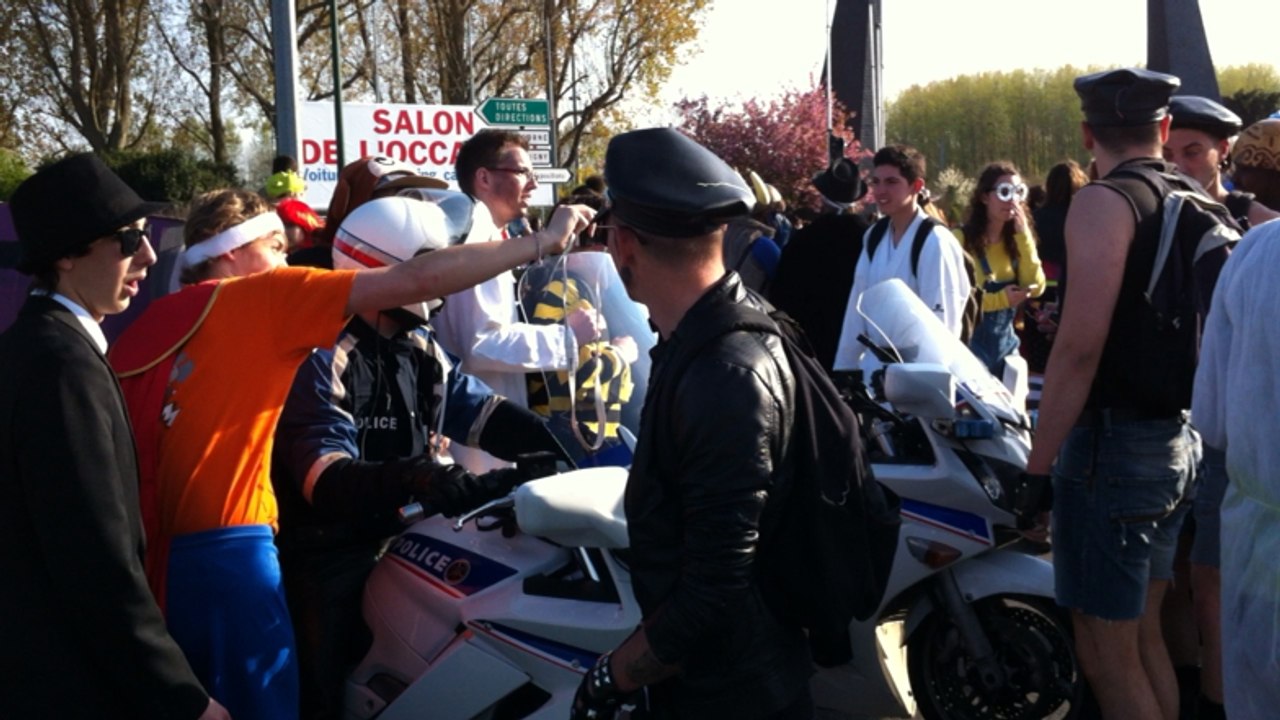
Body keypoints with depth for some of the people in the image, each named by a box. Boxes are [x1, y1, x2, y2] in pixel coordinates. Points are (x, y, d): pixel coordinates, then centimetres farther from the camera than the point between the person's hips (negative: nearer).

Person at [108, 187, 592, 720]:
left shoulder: (154, 323, 14)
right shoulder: (259, 298, -6)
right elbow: (413, 282, -12)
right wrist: (542, 242, -7)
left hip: (151, 550, 8)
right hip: (223, 546, -8)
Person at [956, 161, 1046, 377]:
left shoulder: (1016, 239, 7)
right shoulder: (962, 239, -12)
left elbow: (1036, 288, -6)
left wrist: (1023, 234, -10)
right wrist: (999, 300, -21)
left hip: (1005, 345, 6)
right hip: (969, 346, -6)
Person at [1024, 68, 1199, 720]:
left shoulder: (1105, 203, -14)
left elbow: (1081, 348, -22)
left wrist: (1037, 464, -17)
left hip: (1114, 443, -9)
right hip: (1180, 440, 9)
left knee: (1106, 657, 0)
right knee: (1144, 637, 20)